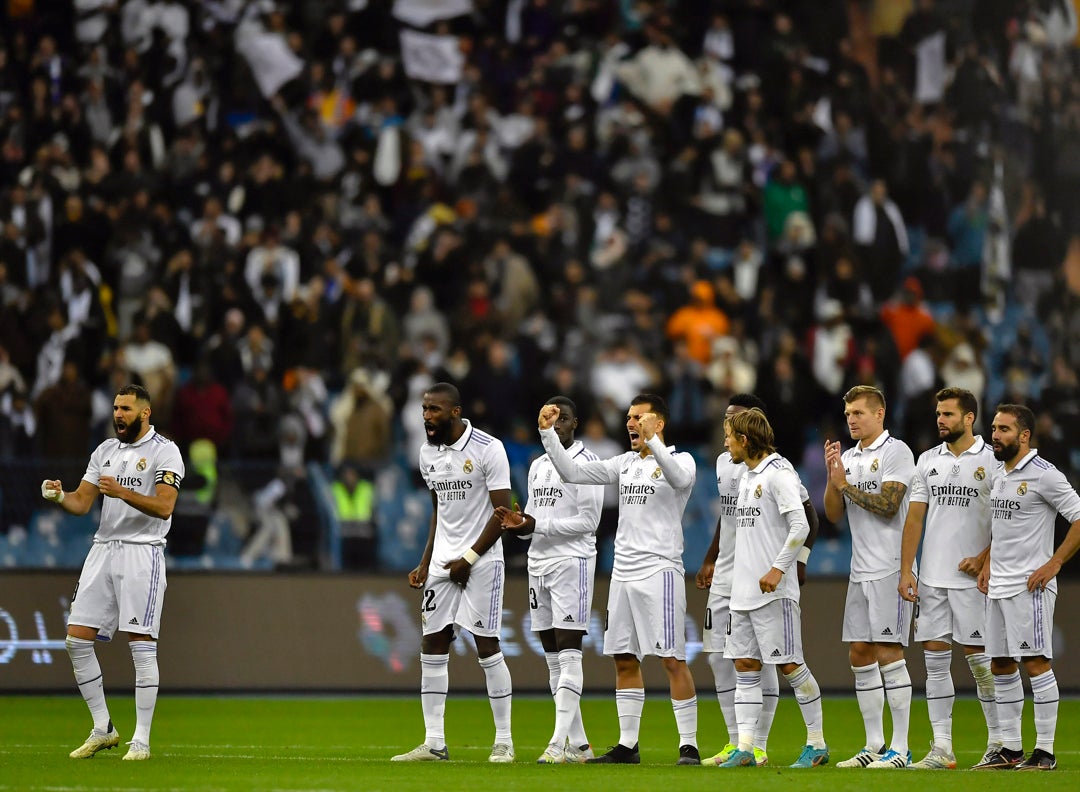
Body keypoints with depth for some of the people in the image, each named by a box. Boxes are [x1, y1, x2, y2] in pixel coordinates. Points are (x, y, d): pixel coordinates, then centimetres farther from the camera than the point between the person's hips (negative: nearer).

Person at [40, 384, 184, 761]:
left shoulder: (164, 451, -4)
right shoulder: (105, 450, 16)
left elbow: (164, 506, -15)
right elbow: (82, 502, 13)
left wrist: (123, 492, -27)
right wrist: (60, 496, -9)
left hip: (142, 552, -6)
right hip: (103, 548, 6)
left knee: (141, 645, -8)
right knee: (77, 640, 0)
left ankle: (142, 740, -4)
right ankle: (103, 730, 12)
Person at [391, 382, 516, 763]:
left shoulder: (487, 449, -11)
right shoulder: (428, 453, 10)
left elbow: (503, 512, -11)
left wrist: (469, 559, -14)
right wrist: (425, 563, 13)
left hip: (481, 560, -7)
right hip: (443, 560, 7)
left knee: (487, 647, -6)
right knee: (432, 648, 2)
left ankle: (503, 741, 2)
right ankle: (434, 743, 6)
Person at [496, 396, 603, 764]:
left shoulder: (586, 464, -7)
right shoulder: (538, 466, 18)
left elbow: (589, 521, -13)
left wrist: (536, 525, -17)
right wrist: (520, 522, -2)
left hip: (571, 562, -8)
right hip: (539, 563, 8)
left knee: (568, 654, -12)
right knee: (553, 658, 7)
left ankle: (560, 743, -18)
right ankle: (578, 743, 11)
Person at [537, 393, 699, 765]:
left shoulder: (681, 460, -3)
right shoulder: (625, 463, 15)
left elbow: (678, 478, -28)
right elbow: (572, 472, 12)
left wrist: (652, 441, -40)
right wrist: (547, 433, 2)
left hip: (660, 571, -7)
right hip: (623, 572, 7)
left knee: (673, 660, -8)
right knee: (624, 659, 8)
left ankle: (689, 746, -4)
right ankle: (627, 745, 14)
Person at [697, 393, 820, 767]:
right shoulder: (724, 463, 13)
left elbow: (808, 515, -7)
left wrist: (799, 559, -14)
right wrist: (710, 560, 23)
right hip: (725, 576, 8)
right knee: (718, 657, 7)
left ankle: (759, 746, 2)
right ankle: (735, 743, 14)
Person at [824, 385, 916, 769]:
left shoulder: (896, 452, -7)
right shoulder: (848, 457, 16)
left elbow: (887, 506, -16)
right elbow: (833, 513, 11)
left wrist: (846, 484, -8)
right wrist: (832, 476, -4)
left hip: (889, 568, -8)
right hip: (860, 571, 8)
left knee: (888, 651, -10)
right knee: (860, 654, 7)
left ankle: (900, 749, -7)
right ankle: (874, 746, 14)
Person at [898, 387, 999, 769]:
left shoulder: (991, 460, -3)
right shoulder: (928, 461, 11)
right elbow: (914, 517, 10)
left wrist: (983, 558, -15)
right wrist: (906, 570, 3)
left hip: (971, 576, -5)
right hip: (932, 577, 5)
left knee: (979, 658, -3)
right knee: (935, 658, 3)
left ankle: (999, 741, 7)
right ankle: (942, 748, 6)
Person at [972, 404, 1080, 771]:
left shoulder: (1044, 475, -11)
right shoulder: (997, 475, 14)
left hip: (1029, 585, -9)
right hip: (998, 586, 9)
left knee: (1036, 662, -8)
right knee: (1001, 666, 9)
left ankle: (1045, 750, -4)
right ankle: (1010, 748, 16)